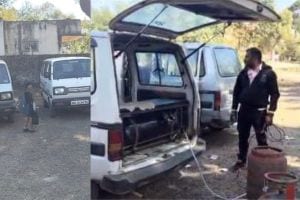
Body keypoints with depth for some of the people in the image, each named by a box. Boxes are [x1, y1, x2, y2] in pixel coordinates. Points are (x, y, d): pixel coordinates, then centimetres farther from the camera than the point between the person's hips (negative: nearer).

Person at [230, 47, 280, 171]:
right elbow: (236, 91, 11)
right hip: (244, 110, 4)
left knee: (261, 139, 5)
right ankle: (241, 161, 27)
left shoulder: (268, 73, -7)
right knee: (242, 137, 12)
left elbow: (274, 94, -7)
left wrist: (270, 113, -12)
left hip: (259, 112, -4)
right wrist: (234, 110, 8)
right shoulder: (243, 73, 5)